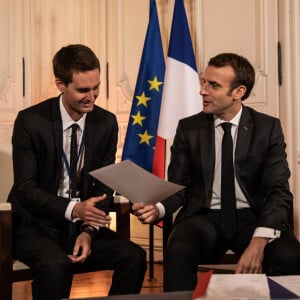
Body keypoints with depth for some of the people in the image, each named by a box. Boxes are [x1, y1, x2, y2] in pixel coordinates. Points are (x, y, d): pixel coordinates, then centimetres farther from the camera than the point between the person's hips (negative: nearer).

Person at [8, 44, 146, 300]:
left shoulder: (106, 123, 0)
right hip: (35, 224, -4)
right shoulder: (30, 121, -11)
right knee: (55, 264, -35)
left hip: (83, 225, 4)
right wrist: (72, 209, -30)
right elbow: (26, 188, -14)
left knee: (134, 256, -20)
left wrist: (89, 231, -14)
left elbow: (105, 187, 3)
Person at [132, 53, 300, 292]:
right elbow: (177, 188, 6)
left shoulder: (268, 128, 1)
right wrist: (157, 209, -20)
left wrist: (259, 241, -25)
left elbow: (279, 191, -7)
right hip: (204, 218, 0)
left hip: (252, 217, 0)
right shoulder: (189, 128, 4)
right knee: (178, 251, -35)